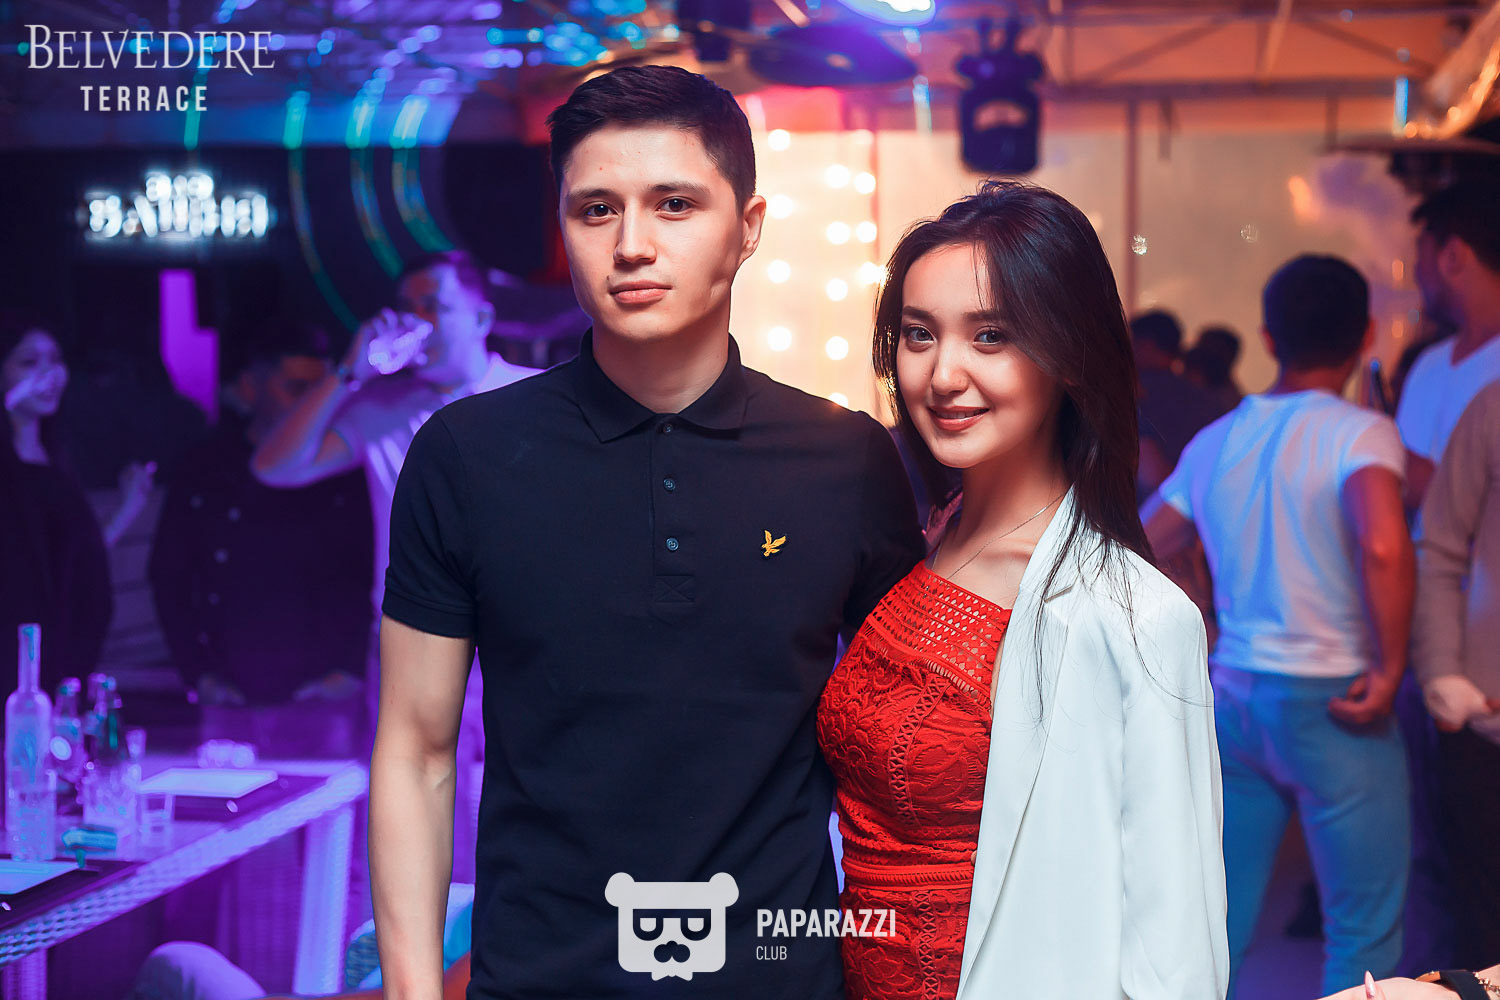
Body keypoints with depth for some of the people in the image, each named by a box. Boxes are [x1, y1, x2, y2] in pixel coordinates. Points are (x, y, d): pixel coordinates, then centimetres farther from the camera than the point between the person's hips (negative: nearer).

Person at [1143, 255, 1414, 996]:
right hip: (1330, 705, -6)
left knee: (1218, 926, 14)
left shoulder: (1214, 442, 7)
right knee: (1364, 933, 7)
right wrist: (1390, 668, -19)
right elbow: (1384, 545, -30)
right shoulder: (1358, 432, -12)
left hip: (1234, 698, 6)